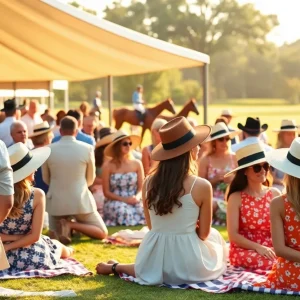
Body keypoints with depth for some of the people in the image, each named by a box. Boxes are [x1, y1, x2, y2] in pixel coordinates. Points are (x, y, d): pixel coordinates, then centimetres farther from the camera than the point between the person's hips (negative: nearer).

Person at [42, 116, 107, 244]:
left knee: (55, 234, 22)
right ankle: (72, 225, -13)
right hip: (80, 200, -2)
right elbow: (90, 179, 6)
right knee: (102, 233, 12)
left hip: (57, 201, 2)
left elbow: (46, 179, 9)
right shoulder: (87, 149, -7)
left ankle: (63, 226, -13)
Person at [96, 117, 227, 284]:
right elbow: (203, 233, -6)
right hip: (188, 267, -5)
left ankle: (115, 268, 28)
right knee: (215, 236, 29)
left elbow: (152, 226, 8)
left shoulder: (149, 183, -3)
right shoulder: (202, 186, -15)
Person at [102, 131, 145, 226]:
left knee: (144, 211, -30)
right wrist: (123, 199, -16)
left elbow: (141, 188, 6)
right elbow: (106, 192, -2)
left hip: (134, 203, 2)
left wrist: (137, 197, -18)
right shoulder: (108, 166, -2)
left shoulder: (137, 164, 7)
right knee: (122, 211, -37)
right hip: (114, 202, -2)